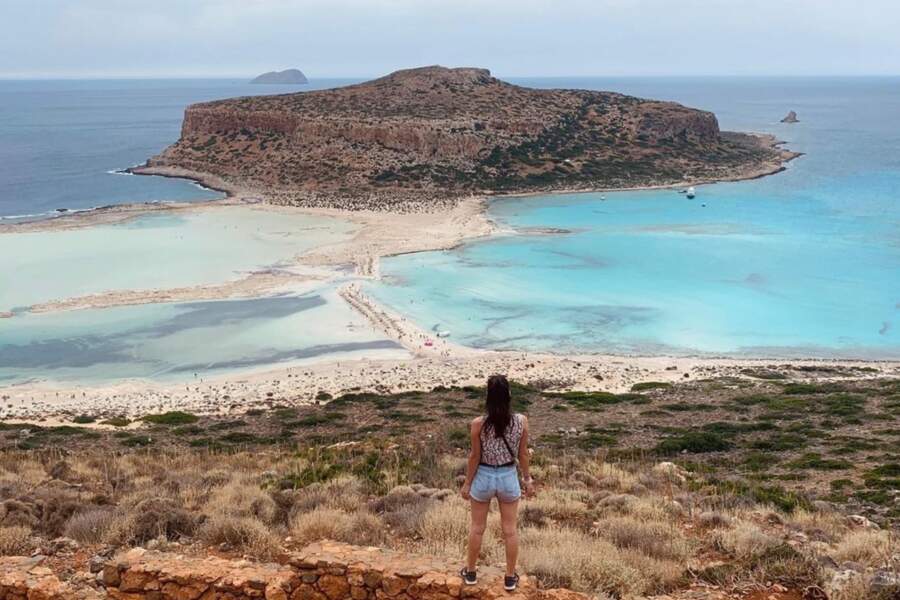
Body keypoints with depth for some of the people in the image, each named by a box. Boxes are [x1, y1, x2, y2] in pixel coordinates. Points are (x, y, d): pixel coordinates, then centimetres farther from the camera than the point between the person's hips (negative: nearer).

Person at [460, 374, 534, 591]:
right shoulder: (521, 421, -13)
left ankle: (470, 572, 33)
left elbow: (475, 456, -9)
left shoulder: (478, 424, -18)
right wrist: (527, 478, 11)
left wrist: (467, 483, 3)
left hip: (483, 477, -1)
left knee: (477, 528, 17)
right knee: (510, 530, 14)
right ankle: (510, 578, 25)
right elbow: (523, 454, -4)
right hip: (509, 477, 1)